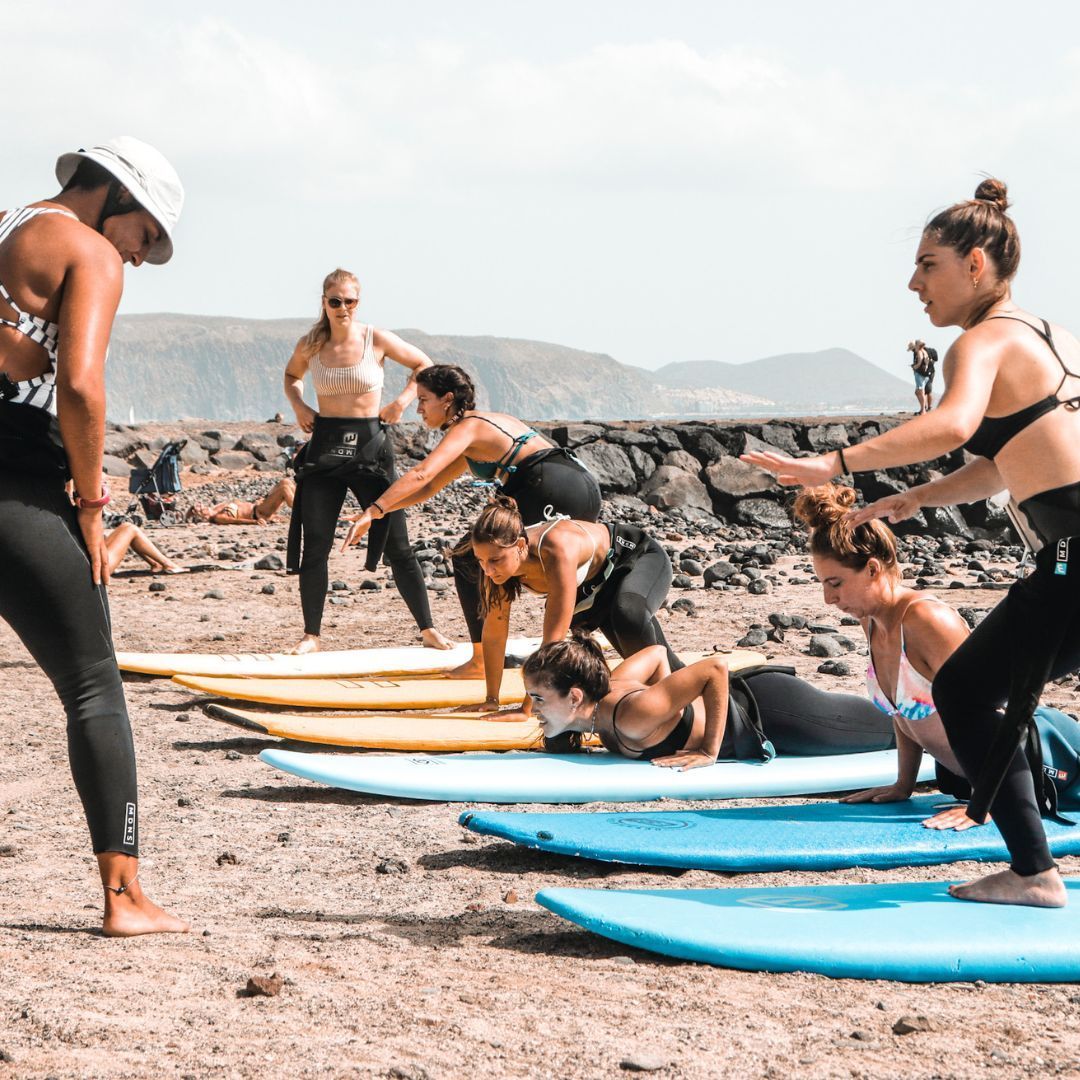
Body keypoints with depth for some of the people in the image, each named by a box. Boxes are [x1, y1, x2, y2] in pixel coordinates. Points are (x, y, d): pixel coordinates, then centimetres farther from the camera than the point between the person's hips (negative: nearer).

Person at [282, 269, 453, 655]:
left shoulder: (377, 340, -4)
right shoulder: (309, 345, 2)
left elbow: (424, 366, 9)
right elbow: (292, 376, 23)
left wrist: (402, 401, -5)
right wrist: (298, 406, 4)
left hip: (370, 446, -2)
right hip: (325, 447, 2)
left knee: (397, 546, 0)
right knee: (315, 547, 1)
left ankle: (427, 629, 10)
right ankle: (311, 635, 10)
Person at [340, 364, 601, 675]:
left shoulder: (467, 427, 0)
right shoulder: (492, 421, 27)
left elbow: (421, 474, -17)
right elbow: (429, 489, 28)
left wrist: (373, 511, -19)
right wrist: (375, 511, 19)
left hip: (552, 491, -10)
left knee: (468, 557, 2)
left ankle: (481, 661, 1)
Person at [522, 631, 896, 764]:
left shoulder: (631, 718, -37)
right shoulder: (607, 688, -13)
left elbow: (715, 667, -38)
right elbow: (656, 652, 3)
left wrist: (709, 751, -33)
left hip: (767, 711, -7)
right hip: (745, 696, 7)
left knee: (893, 727, 16)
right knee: (885, 727, 28)